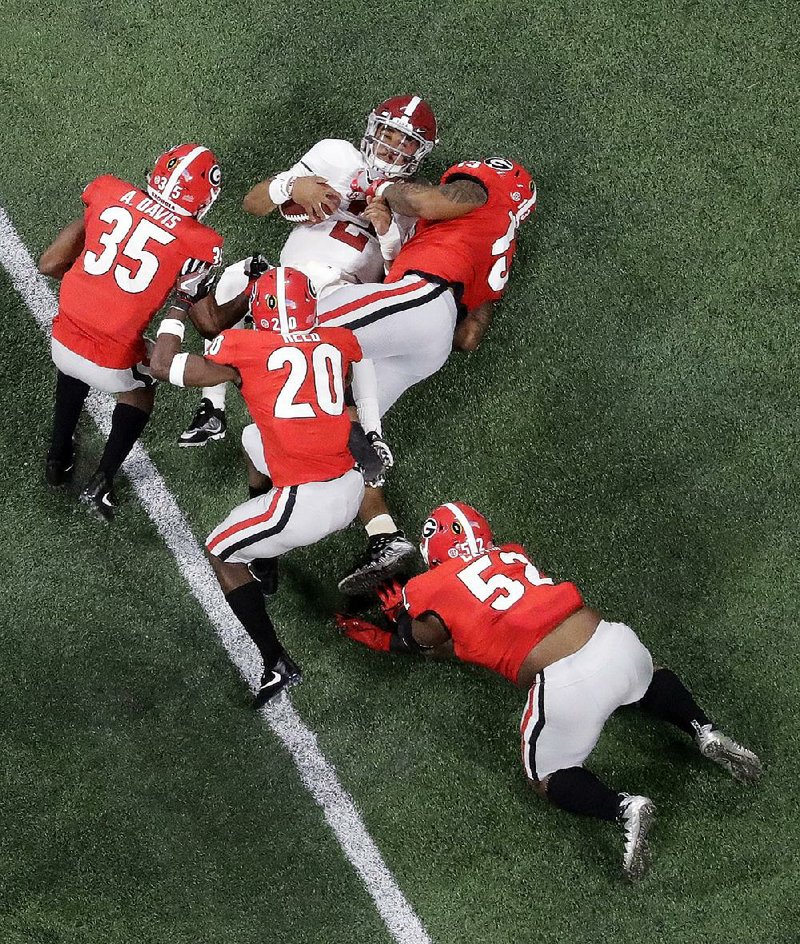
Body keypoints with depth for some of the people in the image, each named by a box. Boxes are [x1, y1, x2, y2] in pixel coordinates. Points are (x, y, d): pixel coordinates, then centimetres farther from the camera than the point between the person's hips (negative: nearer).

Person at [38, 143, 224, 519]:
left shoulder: (108, 194, -5)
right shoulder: (198, 244, -13)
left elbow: (50, 265, 3)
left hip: (62, 341, 3)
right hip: (112, 361, -3)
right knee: (140, 391, 34)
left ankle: (58, 458, 50)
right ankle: (101, 484, 29)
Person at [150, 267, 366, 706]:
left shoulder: (244, 348, -7)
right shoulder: (339, 342, 5)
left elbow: (162, 367, 2)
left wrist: (179, 305, 14)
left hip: (305, 505, -6)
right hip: (351, 491, 6)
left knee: (221, 553, 21)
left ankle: (277, 665, 13)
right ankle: (264, 565, 44)